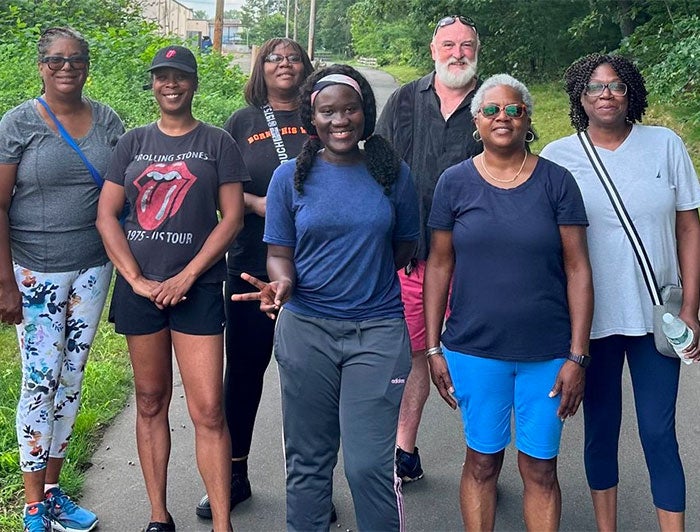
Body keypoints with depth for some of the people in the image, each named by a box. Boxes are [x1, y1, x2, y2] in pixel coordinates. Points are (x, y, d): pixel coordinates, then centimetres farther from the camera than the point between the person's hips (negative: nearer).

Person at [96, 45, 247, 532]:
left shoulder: (217, 142, 4)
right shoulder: (133, 143, 10)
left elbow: (232, 217, -3)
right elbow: (106, 215, 5)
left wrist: (186, 277, -11)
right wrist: (137, 279, -6)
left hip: (197, 288, -3)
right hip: (140, 288, 3)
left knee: (208, 410, -6)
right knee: (151, 402, 11)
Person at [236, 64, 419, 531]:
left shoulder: (392, 173, 3)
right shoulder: (291, 177, 2)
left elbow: (404, 247, 12)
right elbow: (279, 254, 2)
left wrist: (366, 278, 0)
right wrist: (281, 283, -17)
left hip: (378, 329, -1)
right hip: (306, 329, 1)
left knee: (370, 464, -6)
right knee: (308, 461, 12)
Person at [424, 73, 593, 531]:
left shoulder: (556, 181, -1)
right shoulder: (455, 182, 1)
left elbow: (578, 269, -2)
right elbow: (439, 266, 4)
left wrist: (577, 355, -5)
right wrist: (434, 348, 2)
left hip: (548, 354, 0)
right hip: (475, 351, 1)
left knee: (541, 468, 9)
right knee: (482, 460, 12)